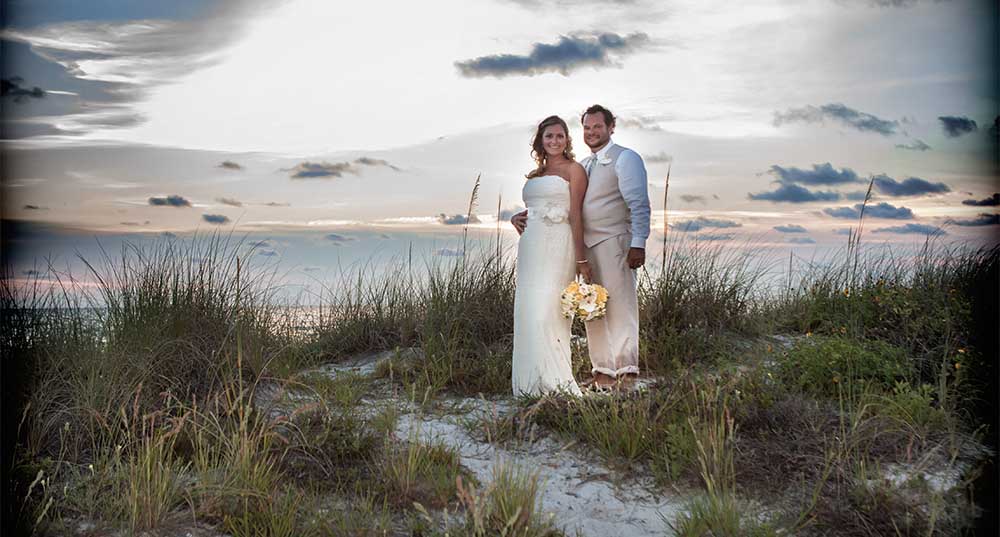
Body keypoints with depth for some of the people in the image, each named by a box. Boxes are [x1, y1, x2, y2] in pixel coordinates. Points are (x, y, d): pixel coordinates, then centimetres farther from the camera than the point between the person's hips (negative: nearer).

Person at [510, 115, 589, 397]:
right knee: (528, 313, 2)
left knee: (546, 313, -14)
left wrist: (581, 258, -8)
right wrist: (519, 218, 8)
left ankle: (555, 383, -6)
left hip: (557, 247, -6)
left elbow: (575, 214, -5)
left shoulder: (573, 169, 3)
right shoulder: (535, 175, 21)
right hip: (531, 247, 6)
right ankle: (532, 384, 9)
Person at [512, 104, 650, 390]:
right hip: (585, 245, 7)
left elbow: (639, 205, -8)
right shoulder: (582, 166, 21)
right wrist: (525, 215, 9)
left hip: (613, 242, -7)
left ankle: (626, 368, -4)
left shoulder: (625, 158, 0)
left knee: (619, 304, -8)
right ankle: (602, 369, 14)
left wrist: (638, 244, -18)